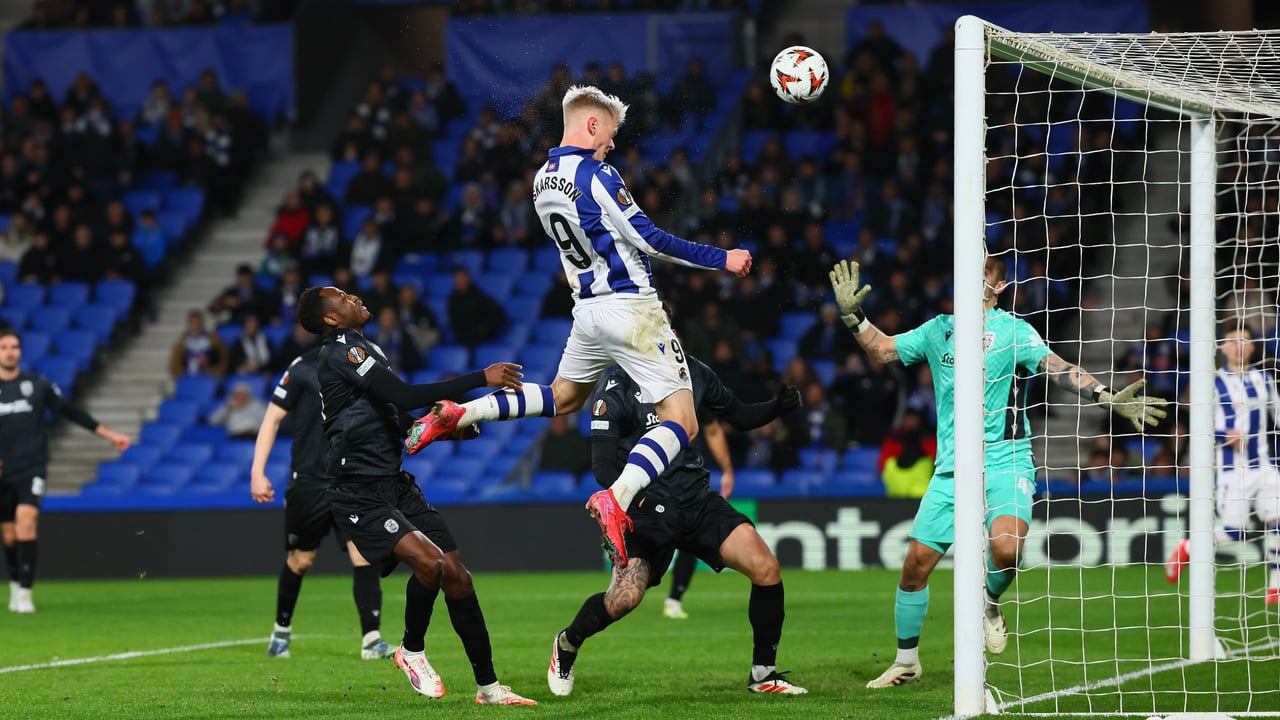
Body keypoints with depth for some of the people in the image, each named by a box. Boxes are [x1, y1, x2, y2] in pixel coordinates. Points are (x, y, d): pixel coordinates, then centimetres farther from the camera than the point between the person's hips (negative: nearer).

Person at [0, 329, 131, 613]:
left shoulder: (38, 385, 1)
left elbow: (70, 411, 10)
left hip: (32, 470, -2)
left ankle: (24, 593, -21)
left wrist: (109, 434, 12)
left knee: (26, 523, -20)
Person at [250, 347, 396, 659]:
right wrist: (257, 472, -9)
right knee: (300, 560, 10)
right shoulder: (304, 368, -7)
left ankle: (371, 639, -16)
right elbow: (273, 417, -4)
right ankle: (281, 630, 34)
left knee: (364, 555, -14)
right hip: (308, 480, -2)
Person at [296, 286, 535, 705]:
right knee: (429, 561, -27)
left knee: (456, 575, 1)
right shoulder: (341, 351, -14)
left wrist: (447, 429, 16)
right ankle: (412, 652, -2)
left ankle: (488, 686, 7)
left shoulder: (359, 349, 19)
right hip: (361, 496, -10)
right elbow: (404, 397, -25)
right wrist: (481, 379, -24)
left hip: (396, 485, 10)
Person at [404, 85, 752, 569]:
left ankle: (456, 415, 20)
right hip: (631, 307, -8)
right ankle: (616, 499, -30)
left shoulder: (542, 180, 8)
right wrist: (721, 260, -9)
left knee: (563, 396, 32)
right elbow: (649, 240, -16)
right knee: (680, 423, -9)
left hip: (587, 309, 8)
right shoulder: (597, 175, -16)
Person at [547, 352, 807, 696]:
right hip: (647, 506, -5)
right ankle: (567, 644, 13)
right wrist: (637, 498, -30)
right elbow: (603, 467, -12)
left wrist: (778, 406, -1)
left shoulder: (692, 372, 7)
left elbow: (739, 417, 19)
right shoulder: (616, 386, -9)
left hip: (697, 499, 5)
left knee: (766, 569, -13)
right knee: (624, 599, -21)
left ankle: (763, 674, 3)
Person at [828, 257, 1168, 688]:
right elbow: (882, 350, 23)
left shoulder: (1011, 330, -2)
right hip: (951, 470, 4)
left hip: (1004, 464, -4)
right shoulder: (939, 330, 13)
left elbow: (1058, 369, -13)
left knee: (1005, 546, -29)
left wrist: (1105, 397, -27)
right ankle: (906, 662, 19)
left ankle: (990, 604, 5)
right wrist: (852, 314, 10)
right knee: (916, 564, 1)